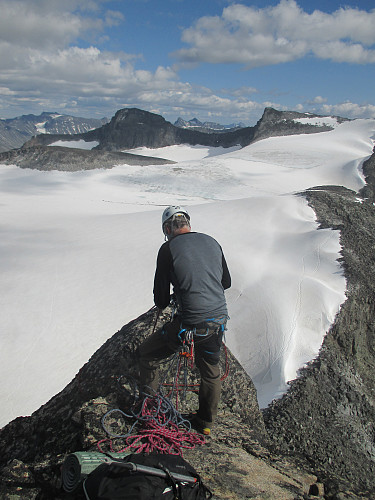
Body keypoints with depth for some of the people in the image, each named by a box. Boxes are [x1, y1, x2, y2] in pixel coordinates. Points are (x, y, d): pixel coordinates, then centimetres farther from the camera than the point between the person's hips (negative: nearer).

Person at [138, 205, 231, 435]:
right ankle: (206, 422, 41)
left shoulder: (169, 248, -8)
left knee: (147, 355, 18)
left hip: (190, 324, -5)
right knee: (211, 371, 26)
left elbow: (160, 300, -5)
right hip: (219, 320, 6)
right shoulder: (212, 242, 7)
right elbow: (226, 282, 18)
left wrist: (166, 301, 18)